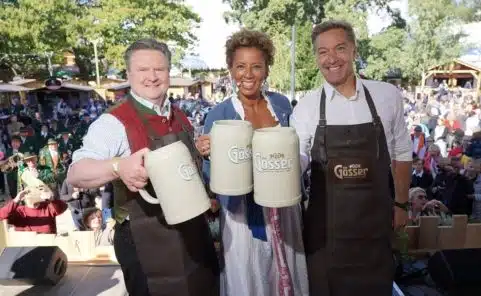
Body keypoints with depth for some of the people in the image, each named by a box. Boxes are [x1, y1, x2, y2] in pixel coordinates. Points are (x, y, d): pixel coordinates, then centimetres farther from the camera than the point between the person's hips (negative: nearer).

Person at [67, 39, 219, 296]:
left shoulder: (180, 118, 5)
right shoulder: (114, 122, -16)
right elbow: (75, 174, -25)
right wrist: (118, 167, -42)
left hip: (193, 232, 7)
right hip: (146, 242, -7)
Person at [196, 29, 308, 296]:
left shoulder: (282, 104, 0)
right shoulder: (219, 114, -12)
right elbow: (213, 179, -8)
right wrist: (208, 156, -27)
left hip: (285, 211, 4)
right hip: (244, 215, -3)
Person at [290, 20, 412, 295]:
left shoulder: (388, 96, -3)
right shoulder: (306, 106, -6)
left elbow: (402, 153, 8)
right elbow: (296, 162, -5)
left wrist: (401, 204, 12)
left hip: (376, 221, 1)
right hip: (324, 224, 0)